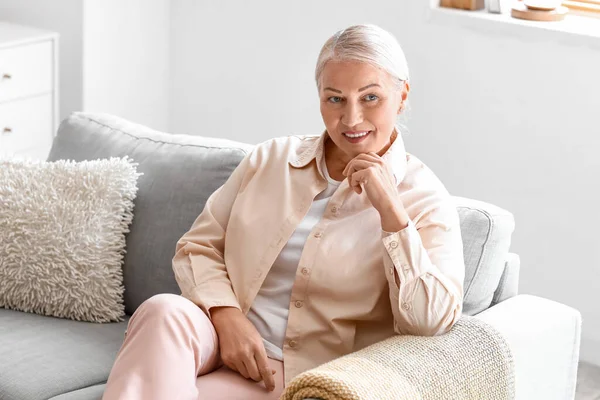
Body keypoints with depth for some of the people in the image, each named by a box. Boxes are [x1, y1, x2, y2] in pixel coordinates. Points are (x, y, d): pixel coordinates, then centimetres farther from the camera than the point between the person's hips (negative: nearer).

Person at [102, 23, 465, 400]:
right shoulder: (271, 158, 10)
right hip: (225, 342, 4)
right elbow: (197, 246, 11)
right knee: (165, 312, -32)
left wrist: (391, 209, -19)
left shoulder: (425, 199, -1)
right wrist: (225, 314, -9)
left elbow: (433, 321, -13)